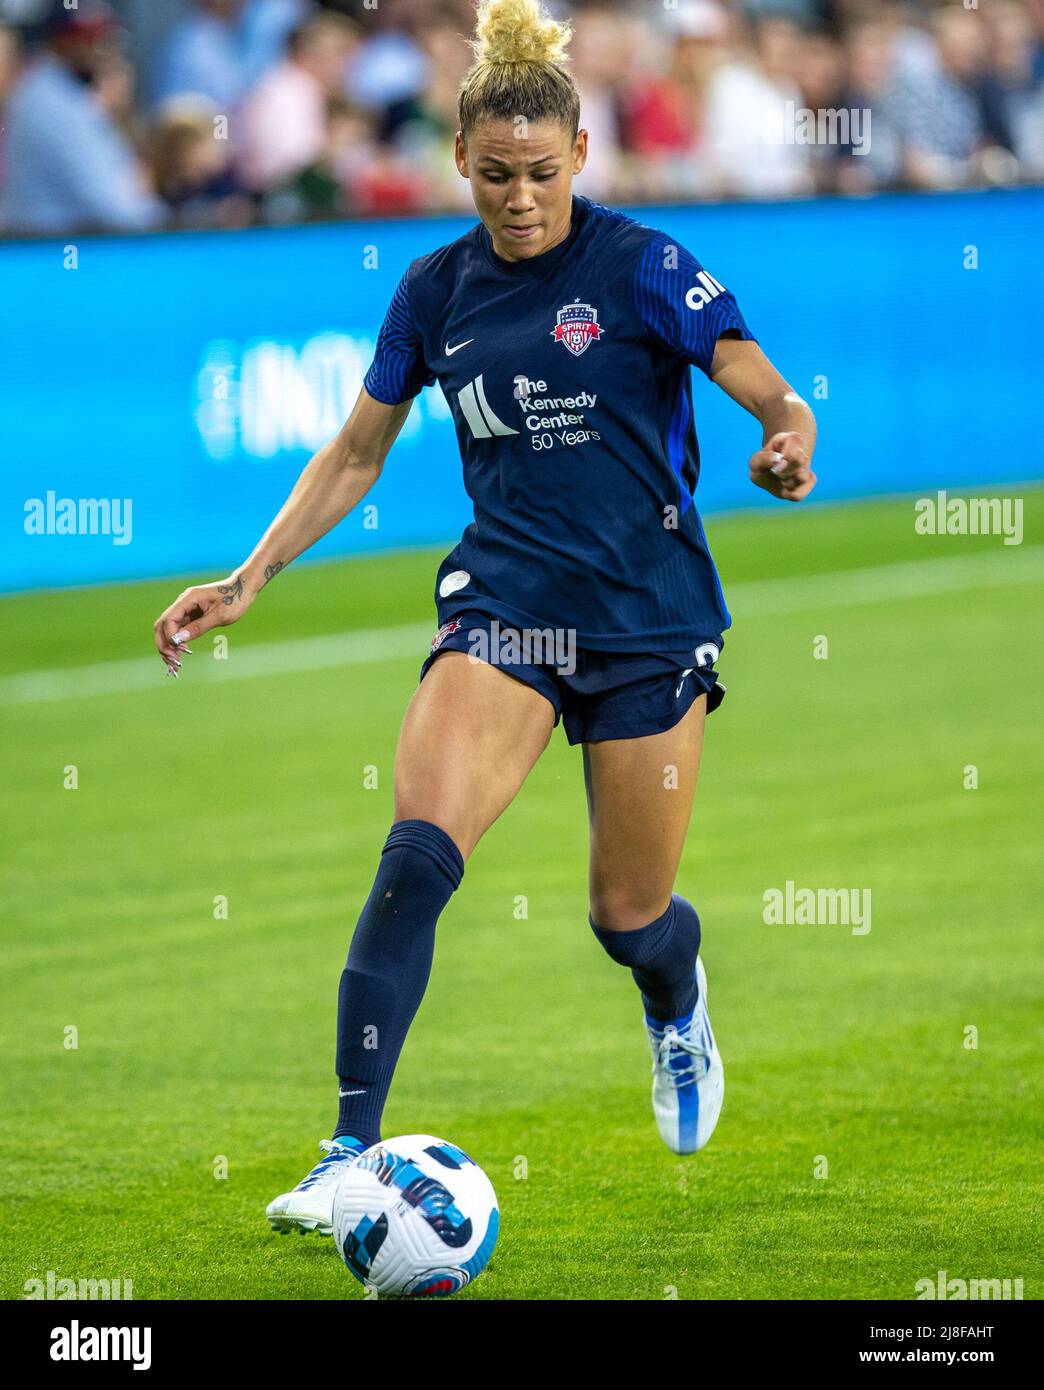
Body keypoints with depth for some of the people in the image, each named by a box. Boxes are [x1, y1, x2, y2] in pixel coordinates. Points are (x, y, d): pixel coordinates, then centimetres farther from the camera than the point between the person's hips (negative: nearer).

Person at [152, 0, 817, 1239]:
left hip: (649, 616, -2)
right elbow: (357, 451, 16)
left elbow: (779, 402, -11)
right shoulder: (437, 289, 5)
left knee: (630, 918, 7)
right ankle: (351, 1149, -21)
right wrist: (249, 578, 9)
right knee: (417, 849, -22)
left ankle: (677, 1000, 47)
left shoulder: (639, 266, -7)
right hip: (502, 607, 2)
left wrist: (789, 445, -35)